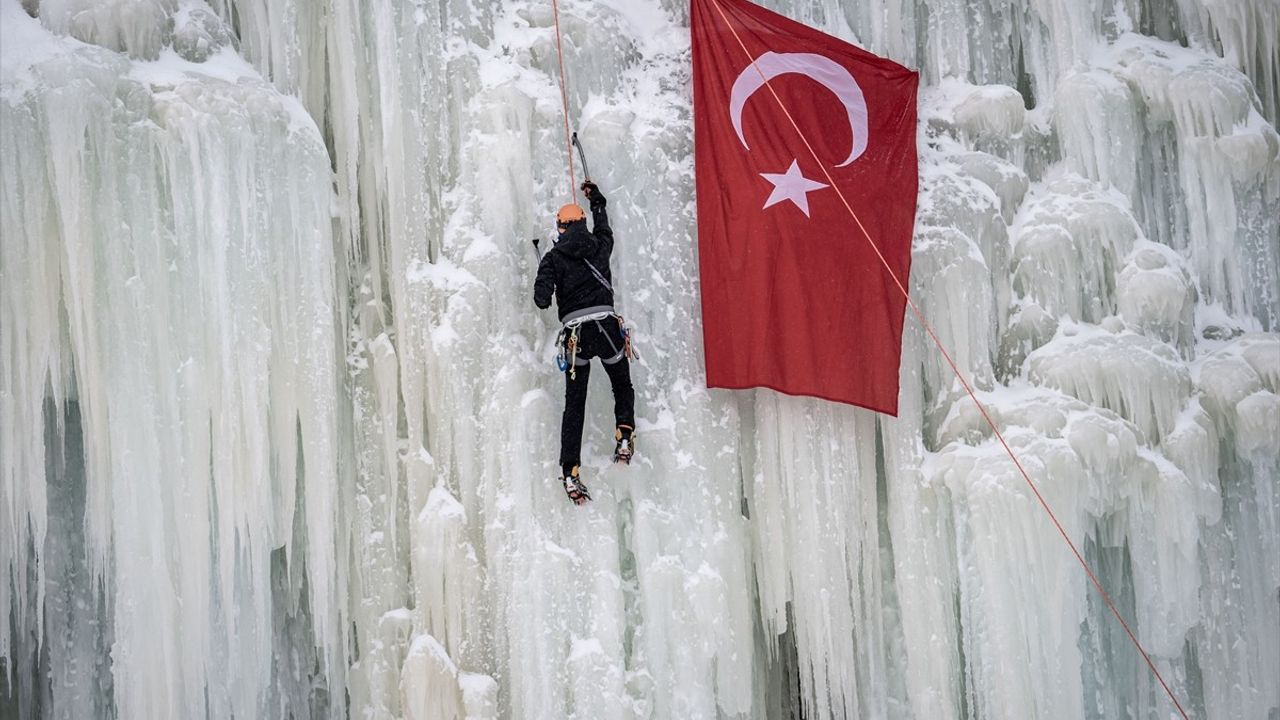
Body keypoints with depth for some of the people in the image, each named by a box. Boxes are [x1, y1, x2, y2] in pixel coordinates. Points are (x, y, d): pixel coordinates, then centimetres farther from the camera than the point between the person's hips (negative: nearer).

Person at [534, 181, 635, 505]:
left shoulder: (553, 257, 3)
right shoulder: (599, 246, 10)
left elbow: (542, 299, -7)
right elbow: (604, 228, 34)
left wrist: (545, 296, 17)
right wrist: (597, 201, 51)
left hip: (574, 332, 0)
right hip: (606, 326, 1)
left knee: (574, 404, 6)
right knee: (623, 387, 24)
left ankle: (570, 472, -2)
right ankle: (624, 438, 2)